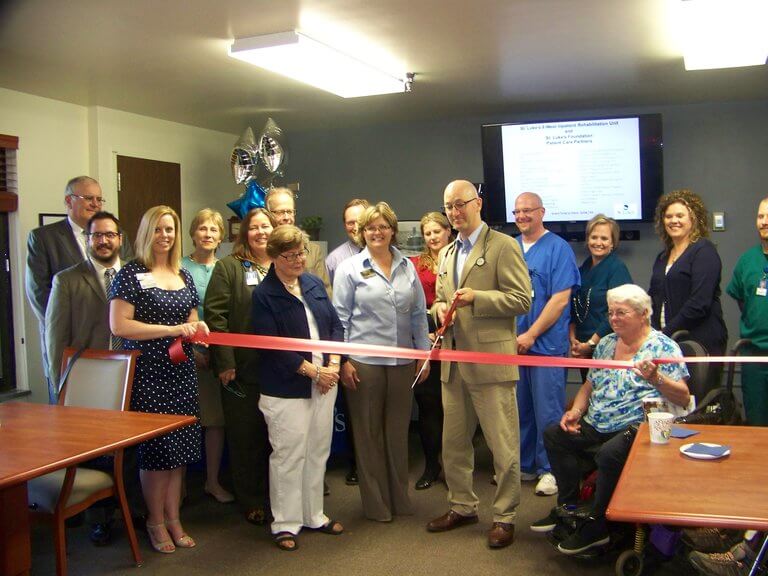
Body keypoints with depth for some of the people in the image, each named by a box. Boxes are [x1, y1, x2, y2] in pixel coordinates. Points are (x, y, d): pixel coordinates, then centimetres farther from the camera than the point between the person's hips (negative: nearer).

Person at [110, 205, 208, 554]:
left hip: (181, 372, 6)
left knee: (179, 448, 9)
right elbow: (118, 325, -16)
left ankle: (173, 519, 23)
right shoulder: (131, 274, -6)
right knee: (156, 449, 1)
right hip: (147, 373, -6)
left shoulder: (183, 275, 12)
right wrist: (173, 329, -17)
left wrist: (197, 328, -2)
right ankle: (156, 521, 20)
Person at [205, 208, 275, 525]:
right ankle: (251, 502, 19)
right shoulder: (229, 267, 1)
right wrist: (224, 362, -13)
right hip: (243, 369, -2)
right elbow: (215, 315, -6)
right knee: (245, 436, 6)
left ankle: (275, 496, 24)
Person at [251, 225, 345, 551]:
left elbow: (335, 325, 10)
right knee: (288, 456, 1)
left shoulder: (314, 284, 9)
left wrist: (333, 365, -5)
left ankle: (313, 515, 29)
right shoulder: (264, 295, -10)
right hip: (286, 389, -6)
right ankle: (285, 523, 16)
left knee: (318, 452, 14)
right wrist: (313, 371, -17)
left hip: (324, 384, 6)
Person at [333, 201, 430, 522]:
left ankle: (400, 497, 26)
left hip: (402, 361, 3)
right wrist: (342, 360, -7)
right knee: (368, 432, 6)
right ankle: (376, 503, 19)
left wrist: (424, 353, 8)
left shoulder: (407, 266, 10)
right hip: (363, 361, -3)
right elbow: (340, 316, -2)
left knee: (398, 430, 12)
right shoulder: (350, 268, 0)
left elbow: (419, 313, 12)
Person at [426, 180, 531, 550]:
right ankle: (462, 507, 31)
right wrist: (440, 308, 2)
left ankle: (505, 516, 15)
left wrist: (476, 298, -21)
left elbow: (522, 299, -12)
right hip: (453, 363, 7)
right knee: (453, 443, 15)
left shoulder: (502, 246, -6)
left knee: (502, 445, 1)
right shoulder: (446, 254, 18)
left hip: (490, 361, -7)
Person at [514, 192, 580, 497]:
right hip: (512, 344, 5)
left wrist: (531, 335, -15)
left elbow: (560, 300, -12)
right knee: (518, 408, 13)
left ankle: (549, 469, 14)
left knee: (547, 412, 2)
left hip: (546, 344, -5)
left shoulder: (558, 248, -6)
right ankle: (523, 464, 26)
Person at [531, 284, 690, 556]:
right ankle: (568, 506, 9)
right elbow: (589, 385, 22)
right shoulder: (606, 344, 15)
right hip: (597, 427, 8)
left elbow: (683, 398, -12)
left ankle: (598, 525, -13)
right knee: (553, 434, -2)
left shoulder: (664, 347, -5)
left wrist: (656, 379, -29)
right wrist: (576, 411, 4)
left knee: (609, 453, -34)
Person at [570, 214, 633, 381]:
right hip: (583, 348, 6)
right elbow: (574, 308, 14)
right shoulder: (583, 269, 11)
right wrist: (573, 340, 2)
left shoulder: (618, 268, -9)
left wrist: (591, 344, -13)